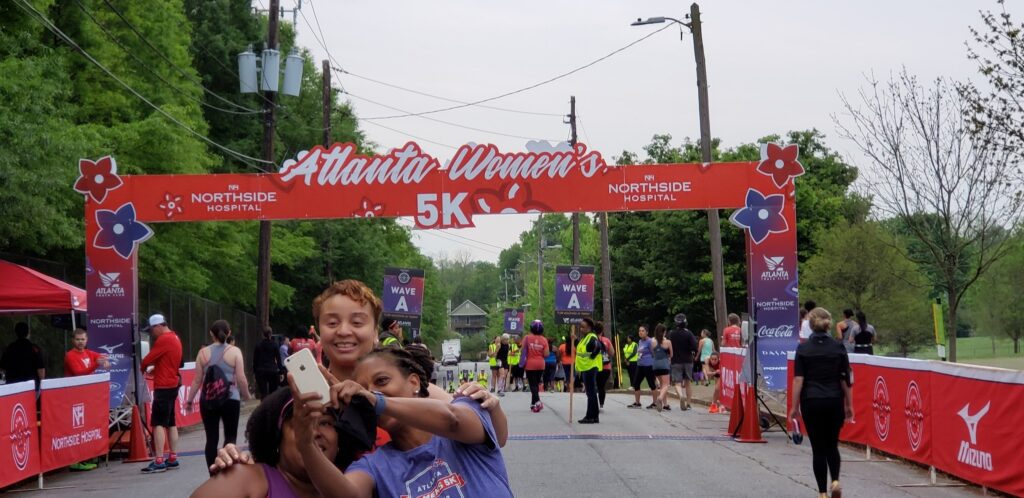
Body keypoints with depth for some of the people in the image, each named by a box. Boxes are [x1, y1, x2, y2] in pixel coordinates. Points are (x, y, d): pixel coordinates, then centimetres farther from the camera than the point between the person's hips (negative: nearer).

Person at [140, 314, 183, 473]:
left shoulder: (164, 339, -16)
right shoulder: (174, 337, 15)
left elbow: (148, 359, -15)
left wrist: (142, 368, 4)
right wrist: (154, 369, 5)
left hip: (164, 386, -10)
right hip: (172, 384, 10)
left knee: (158, 423, -11)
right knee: (170, 423, 13)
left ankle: (159, 461, -15)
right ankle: (173, 458, 17)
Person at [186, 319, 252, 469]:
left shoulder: (203, 352, 5)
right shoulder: (234, 351, -1)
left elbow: (197, 380, 4)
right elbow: (241, 378, -5)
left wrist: (189, 400, 12)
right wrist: (246, 395, 11)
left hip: (208, 401, 2)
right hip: (230, 399, -2)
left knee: (211, 438, 5)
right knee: (230, 436, 7)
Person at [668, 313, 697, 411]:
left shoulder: (671, 334, -3)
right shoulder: (688, 333, -6)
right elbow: (695, 346, -13)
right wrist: (694, 355, 6)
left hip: (675, 361, -1)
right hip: (688, 361, 1)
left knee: (677, 383, -1)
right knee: (687, 382, 14)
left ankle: (681, 396, -30)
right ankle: (688, 403, 14)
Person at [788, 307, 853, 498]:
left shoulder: (803, 349, -4)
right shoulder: (838, 348, -1)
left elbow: (798, 380, -6)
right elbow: (845, 379, 0)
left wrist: (794, 407, -1)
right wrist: (849, 404, 9)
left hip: (811, 402, -1)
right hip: (834, 401, 1)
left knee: (818, 448, 6)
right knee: (832, 445, 16)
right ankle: (835, 480, -5)